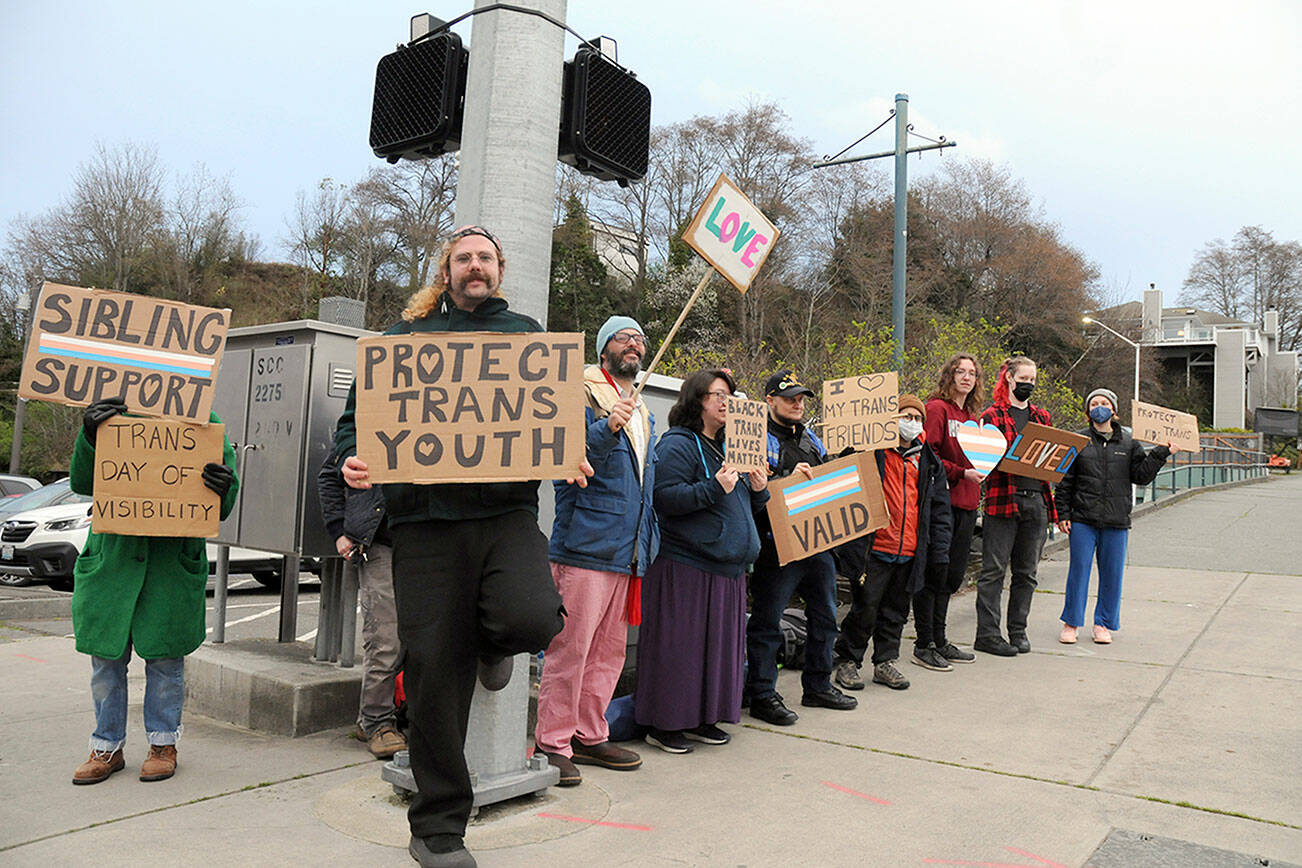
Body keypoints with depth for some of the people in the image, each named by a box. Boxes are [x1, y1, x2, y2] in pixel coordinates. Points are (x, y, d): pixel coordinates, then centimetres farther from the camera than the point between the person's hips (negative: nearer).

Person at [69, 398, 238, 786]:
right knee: (106, 654, 9)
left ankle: (163, 743, 24)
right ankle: (107, 747, 26)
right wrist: (89, 435, -15)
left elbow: (219, 510, 2)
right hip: (113, 552, 2)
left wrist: (223, 488, -22)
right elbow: (81, 482, 2)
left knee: (164, 654, 7)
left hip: (173, 557, -2)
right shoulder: (114, 415, 3)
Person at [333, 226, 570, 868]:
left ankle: (492, 641, 13)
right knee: (436, 676, 2)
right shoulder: (407, 335, 14)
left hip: (508, 509, 0)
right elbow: (356, 417, 14)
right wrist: (352, 460, -8)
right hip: (426, 518, 0)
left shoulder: (527, 334, 17)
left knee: (531, 620, -28)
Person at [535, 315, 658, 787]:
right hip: (586, 543, -8)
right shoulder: (582, 395, -3)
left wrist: (648, 539, 22)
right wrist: (607, 428, -32)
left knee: (609, 650, 13)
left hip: (629, 549, 8)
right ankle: (553, 743, 4)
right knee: (571, 646, -6)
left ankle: (590, 736, 23)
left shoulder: (643, 415, 21)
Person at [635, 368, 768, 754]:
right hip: (685, 565, -9)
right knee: (678, 644, -4)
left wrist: (757, 489, 6)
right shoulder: (677, 444, -9)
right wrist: (715, 487, -24)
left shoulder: (728, 446, 19)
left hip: (726, 567, 9)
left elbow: (742, 507, 27)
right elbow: (665, 498, -20)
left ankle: (700, 718, 24)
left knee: (718, 643, 12)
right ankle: (663, 723, 8)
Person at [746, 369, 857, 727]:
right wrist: (790, 479, -25)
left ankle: (817, 686, 32)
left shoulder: (810, 438, 17)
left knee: (824, 617, 17)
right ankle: (762, 695, 9)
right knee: (767, 624, -1)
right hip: (777, 546, -8)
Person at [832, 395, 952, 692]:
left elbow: (939, 510, 15)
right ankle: (847, 661, 15)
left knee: (896, 610, 13)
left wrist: (939, 553, 10)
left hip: (910, 553, 5)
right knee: (865, 607, -1)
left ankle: (886, 662, 26)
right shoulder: (871, 452, -4)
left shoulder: (929, 463, 13)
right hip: (874, 549, -5)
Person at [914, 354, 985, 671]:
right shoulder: (937, 408, -6)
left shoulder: (972, 416, 19)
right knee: (934, 574, -4)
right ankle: (924, 646, 4)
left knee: (952, 577, 13)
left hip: (966, 504, 8)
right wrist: (961, 473, -18)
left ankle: (939, 642, 23)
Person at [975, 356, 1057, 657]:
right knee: (994, 570, -3)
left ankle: (1018, 631, 20)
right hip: (1003, 499, -5)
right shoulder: (992, 415, 1)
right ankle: (987, 634, 2)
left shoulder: (1041, 416, 18)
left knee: (1026, 572, 10)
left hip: (1037, 500, 6)